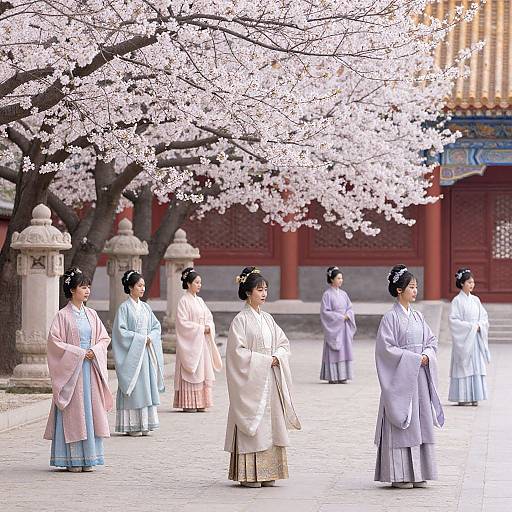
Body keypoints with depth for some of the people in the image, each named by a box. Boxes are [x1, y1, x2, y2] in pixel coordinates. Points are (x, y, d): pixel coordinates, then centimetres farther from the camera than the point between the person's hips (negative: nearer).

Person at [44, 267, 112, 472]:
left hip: (91, 369, 5)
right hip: (71, 369, -5)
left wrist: (94, 351, -7)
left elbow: (104, 338, 13)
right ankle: (72, 459, 1)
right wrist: (79, 353, -14)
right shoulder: (63, 315, -5)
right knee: (72, 413, -4)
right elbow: (54, 341, -11)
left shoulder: (91, 314, 10)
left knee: (91, 410, 4)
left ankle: (87, 458, 9)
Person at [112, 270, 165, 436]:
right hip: (131, 353, -6)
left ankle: (144, 424, 10)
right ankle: (131, 425, -1)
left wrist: (150, 338, -5)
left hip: (147, 352, 6)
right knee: (133, 387, -5)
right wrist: (140, 338, -13)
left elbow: (156, 326, 14)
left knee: (147, 387, 5)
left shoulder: (145, 307, 11)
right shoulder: (125, 308, -7)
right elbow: (120, 331, -12)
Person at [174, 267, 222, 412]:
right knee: (190, 372, -7)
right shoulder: (184, 301, -8)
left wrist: (208, 327, -6)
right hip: (190, 341, -7)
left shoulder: (199, 301, 13)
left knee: (203, 371, 5)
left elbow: (209, 317, 15)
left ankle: (200, 403, 8)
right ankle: (188, 404, -5)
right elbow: (183, 322, -14)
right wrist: (200, 328, -14)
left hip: (202, 341, 7)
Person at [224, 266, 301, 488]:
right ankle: (249, 475, -1)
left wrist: (277, 357, -5)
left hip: (270, 380, 7)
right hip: (250, 380, -7)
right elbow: (237, 351, -13)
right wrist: (264, 360, -14)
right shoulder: (241, 320, -8)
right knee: (252, 425, -6)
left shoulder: (267, 319, 12)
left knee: (270, 425, 6)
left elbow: (283, 343, 15)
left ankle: (266, 473, 11)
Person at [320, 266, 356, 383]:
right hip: (333, 327, -6)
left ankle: (342, 376, 8)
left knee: (344, 350, 4)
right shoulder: (327, 294, -7)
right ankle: (332, 377, -1)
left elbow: (350, 308, 13)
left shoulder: (343, 294, 11)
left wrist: (347, 316, -8)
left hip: (344, 327, 6)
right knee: (333, 351, -5)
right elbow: (325, 312, -10)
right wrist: (339, 317, -13)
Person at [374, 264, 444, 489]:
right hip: (400, 377, -7)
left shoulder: (417, 316, 11)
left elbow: (432, 340, 15)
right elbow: (386, 348, -14)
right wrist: (413, 359, -15)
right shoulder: (391, 317, -8)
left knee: (420, 423, 6)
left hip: (419, 376, 7)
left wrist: (427, 356, -6)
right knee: (401, 422, -4)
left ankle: (417, 474, 12)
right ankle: (399, 475, 1)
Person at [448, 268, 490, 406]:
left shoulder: (475, 300, 10)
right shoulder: (457, 300, -5)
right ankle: (462, 397, -2)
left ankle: (474, 397, 4)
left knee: (476, 366, 2)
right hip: (463, 338, -5)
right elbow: (453, 320, -11)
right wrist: (470, 326, -14)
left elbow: (484, 317, 12)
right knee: (463, 366, -5)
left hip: (476, 338, 5)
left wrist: (479, 326, -8)